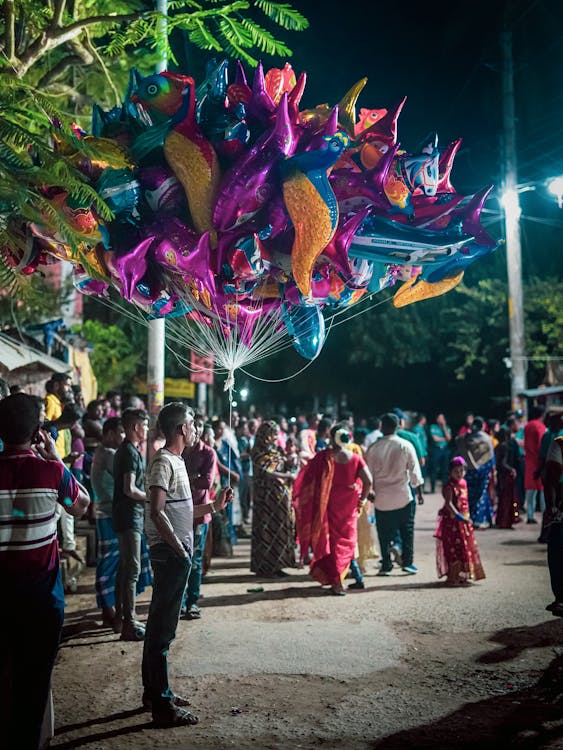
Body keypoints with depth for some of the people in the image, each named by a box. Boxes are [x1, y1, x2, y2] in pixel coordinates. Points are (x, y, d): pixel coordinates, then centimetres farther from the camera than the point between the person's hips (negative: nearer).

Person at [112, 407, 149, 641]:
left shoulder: (125, 451, 16)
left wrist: (147, 495, 16)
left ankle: (120, 614, 25)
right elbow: (130, 489, -21)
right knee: (132, 569, -9)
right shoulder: (130, 453, -15)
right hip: (130, 516, -10)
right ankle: (129, 624, -7)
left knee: (125, 567, 16)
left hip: (126, 516, 10)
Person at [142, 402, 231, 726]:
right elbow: (157, 512, -23)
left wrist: (214, 505, 17)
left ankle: (155, 692, 29)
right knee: (163, 629, -3)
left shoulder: (176, 461, 16)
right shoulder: (164, 462, -14)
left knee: (160, 625, 17)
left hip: (176, 553, 10)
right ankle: (162, 706, 4)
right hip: (170, 552, -10)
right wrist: (180, 549, -21)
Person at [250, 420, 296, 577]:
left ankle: (276, 565, 13)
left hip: (281, 495, 7)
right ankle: (263, 567, 4)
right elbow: (265, 472, -14)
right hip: (267, 495, -7)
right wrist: (287, 475, -10)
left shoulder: (276, 450, 16)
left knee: (280, 529, 6)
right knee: (266, 529, -4)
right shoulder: (259, 451, -6)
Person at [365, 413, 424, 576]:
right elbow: (414, 471, -3)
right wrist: (419, 492, 7)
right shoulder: (406, 446, -5)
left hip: (381, 497, 1)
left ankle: (386, 565, 11)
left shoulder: (373, 448, -4)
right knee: (407, 531, 12)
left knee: (384, 534, 9)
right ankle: (407, 562, 11)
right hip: (403, 495, 0)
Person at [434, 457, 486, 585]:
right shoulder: (449, 486, -15)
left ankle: (462, 575, 24)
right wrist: (458, 516, -33)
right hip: (451, 521, -8)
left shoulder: (463, 483, 9)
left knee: (466, 548, 13)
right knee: (453, 549, -5)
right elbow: (448, 504, -25)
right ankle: (452, 576, 3)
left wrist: (467, 517, 16)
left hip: (464, 520, 8)